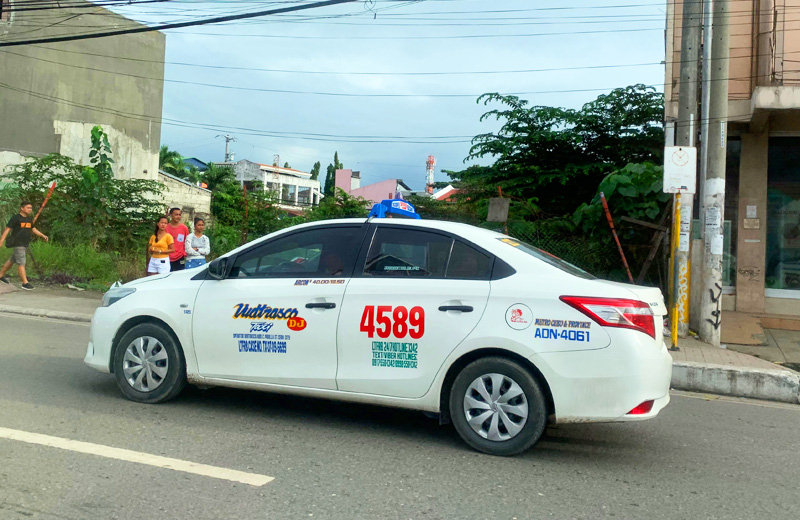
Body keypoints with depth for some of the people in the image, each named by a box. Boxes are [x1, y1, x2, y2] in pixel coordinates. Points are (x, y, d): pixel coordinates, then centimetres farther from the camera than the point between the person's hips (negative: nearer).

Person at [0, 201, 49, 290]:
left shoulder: (29, 219, 12)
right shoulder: (16, 218, -10)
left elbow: (33, 229, 24)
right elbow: (7, 229, -10)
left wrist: (43, 235, 14)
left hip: (24, 244, 8)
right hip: (18, 244, -8)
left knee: (12, 260, 20)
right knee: (21, 263, -9)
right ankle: (25, 283, -9)